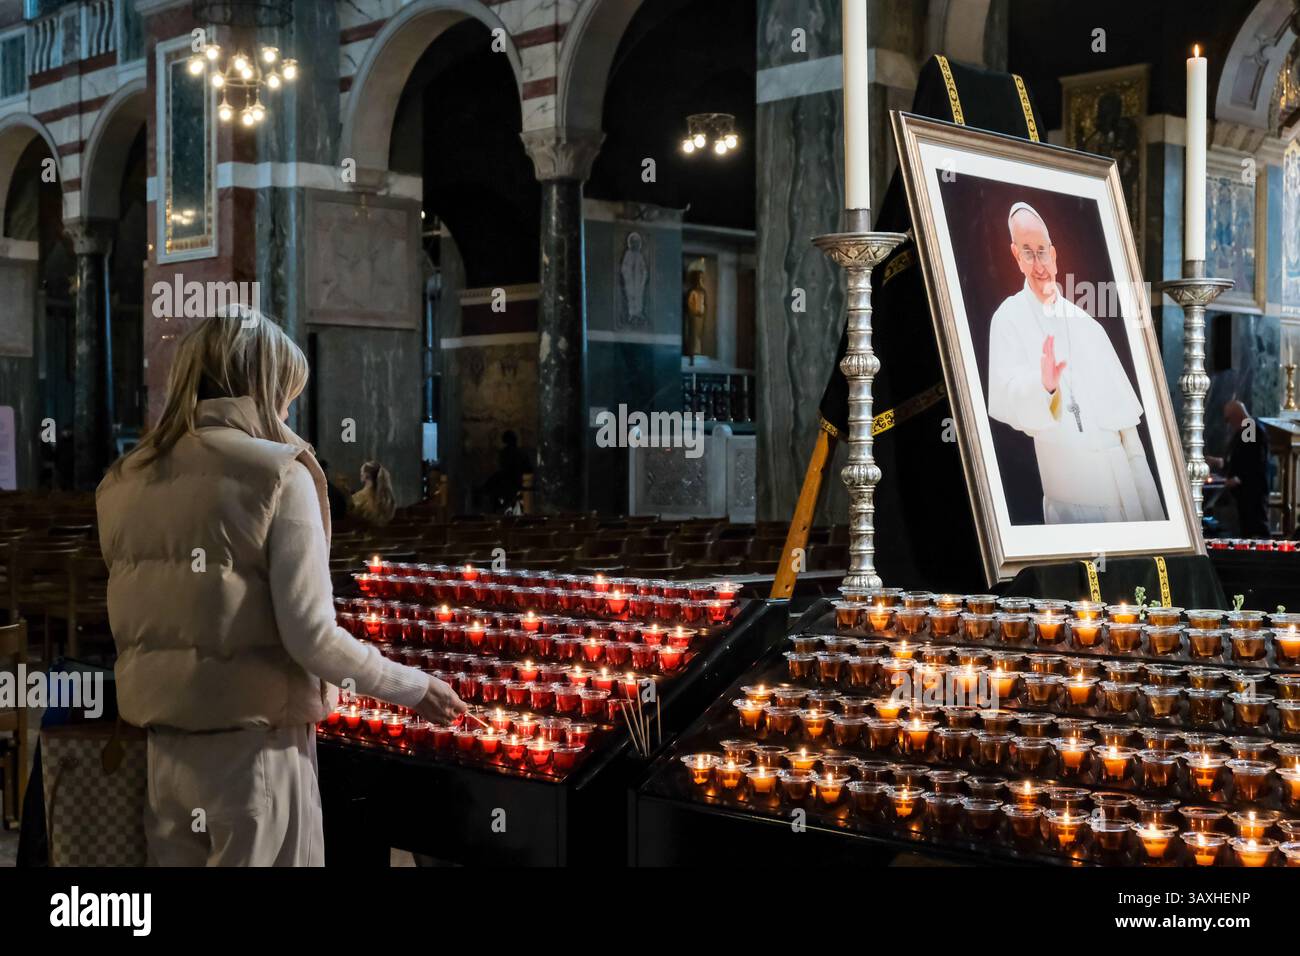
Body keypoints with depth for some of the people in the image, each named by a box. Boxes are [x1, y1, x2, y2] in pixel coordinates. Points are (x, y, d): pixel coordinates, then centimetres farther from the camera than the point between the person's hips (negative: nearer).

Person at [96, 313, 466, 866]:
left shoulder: (123, 483, 4)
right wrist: (416, 689, -4)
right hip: (255, 747, -5)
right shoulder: (278, 474, -12)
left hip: (164, 747, 5)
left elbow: (138, 622, 8)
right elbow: (312, 636, -17)